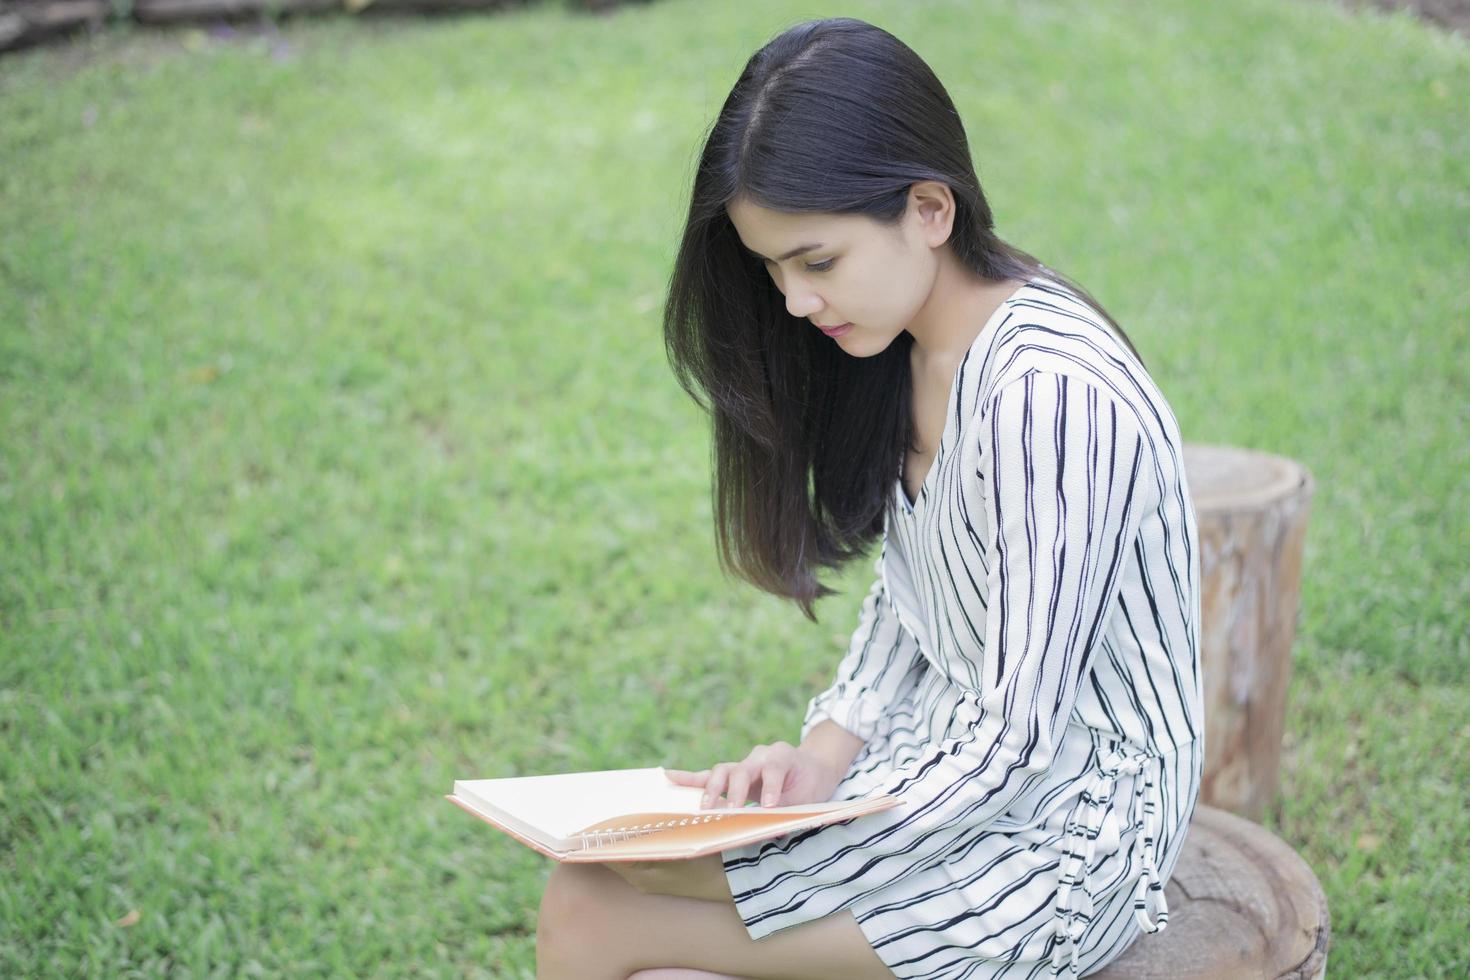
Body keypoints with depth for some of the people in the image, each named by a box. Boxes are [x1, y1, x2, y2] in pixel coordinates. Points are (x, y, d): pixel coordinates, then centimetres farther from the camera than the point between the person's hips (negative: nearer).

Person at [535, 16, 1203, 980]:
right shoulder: (904, 352, 3)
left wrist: (811, 829, -19)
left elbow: (1018, 738, -22)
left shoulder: (1050, 399, -25)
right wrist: (824, 753, -3)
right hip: (947, 754, 8)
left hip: (1061, 829, -8)